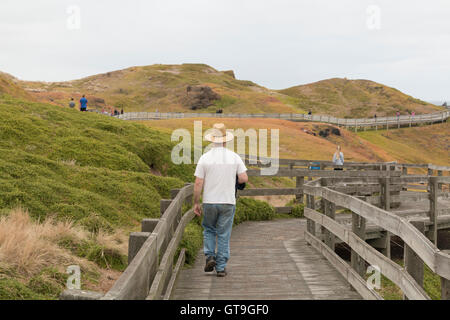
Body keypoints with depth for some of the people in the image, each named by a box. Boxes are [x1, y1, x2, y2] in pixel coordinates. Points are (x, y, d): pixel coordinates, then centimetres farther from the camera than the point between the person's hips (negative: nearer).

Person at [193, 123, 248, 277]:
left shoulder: (204, 158, -6)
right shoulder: (234, 157, -2)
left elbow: (198, 184, -7)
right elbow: (244, 178, -3)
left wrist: (196, 203, 2)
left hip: (210, 202, 0)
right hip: (228, 202, 1)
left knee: (209, 230, 20)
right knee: (224, 235, 7)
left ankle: (210, 256, 3)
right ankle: (221, 267, 8)